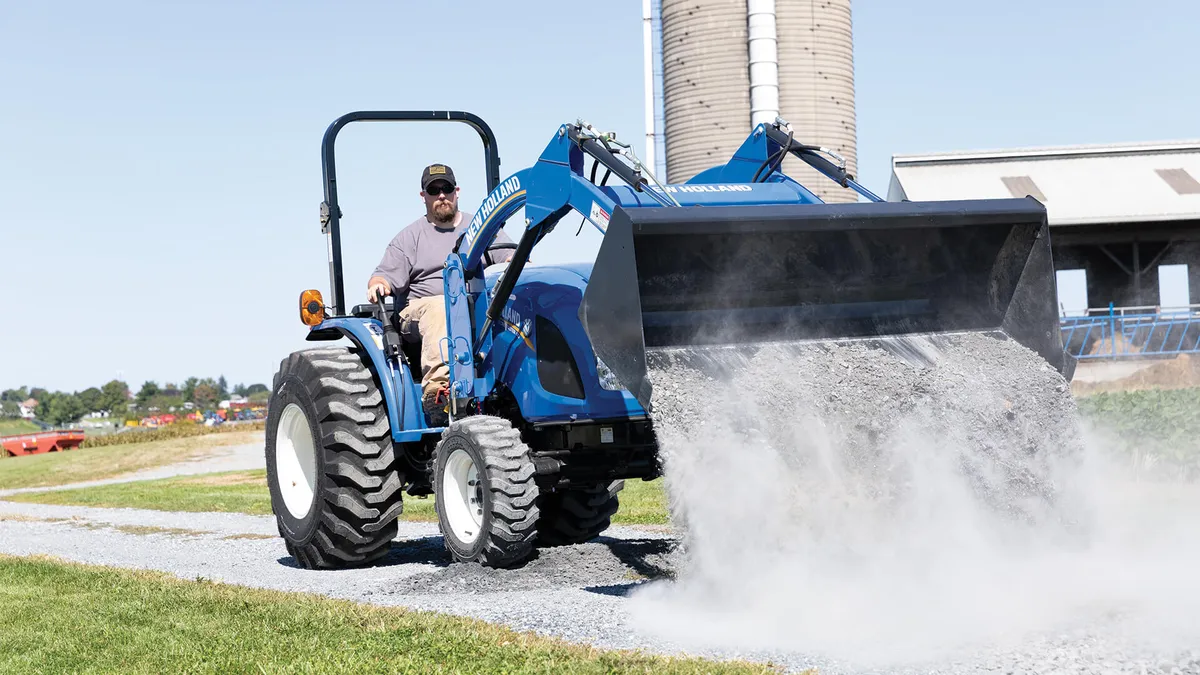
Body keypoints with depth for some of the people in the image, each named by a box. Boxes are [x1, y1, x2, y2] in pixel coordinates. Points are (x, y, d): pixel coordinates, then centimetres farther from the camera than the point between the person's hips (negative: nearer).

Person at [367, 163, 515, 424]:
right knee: (441, 307, -39)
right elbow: (385, 276, 10)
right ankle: (437, 389, -53)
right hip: (422, 310, -1)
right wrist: (378, 285, -15)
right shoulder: (410, 237, 18)